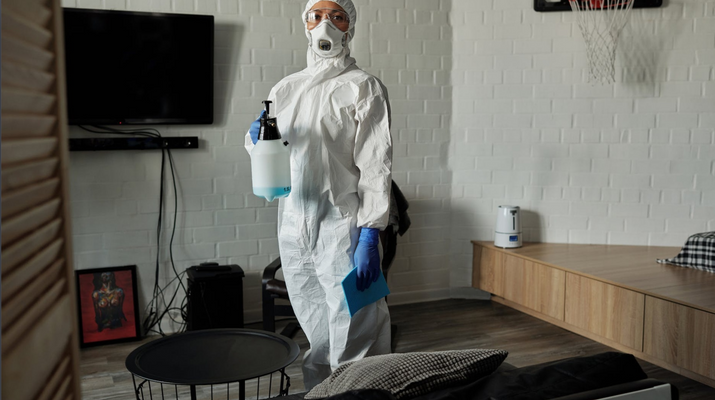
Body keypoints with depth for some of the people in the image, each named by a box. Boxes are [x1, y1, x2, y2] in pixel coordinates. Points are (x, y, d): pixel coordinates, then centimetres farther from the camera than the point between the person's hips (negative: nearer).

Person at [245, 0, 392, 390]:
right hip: (293, 228, 5)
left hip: (342, 228, -5)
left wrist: (369, 237, -16)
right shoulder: (285, 88, 14)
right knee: (315, 335, 15)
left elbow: (375, 167, -8)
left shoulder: (364, 88, -1)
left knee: (354, 336, -4)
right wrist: (256, 137, -3)